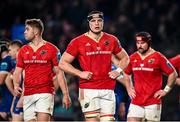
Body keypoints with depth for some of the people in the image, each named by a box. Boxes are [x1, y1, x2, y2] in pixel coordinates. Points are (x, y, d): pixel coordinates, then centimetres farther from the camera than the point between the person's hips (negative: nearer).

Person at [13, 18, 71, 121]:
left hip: (45, 93, -4)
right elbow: (17, 72, 15)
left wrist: (66, 94, -3)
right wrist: (16, 85, -6)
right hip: (28, 95, 4)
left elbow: (59, 73, 1)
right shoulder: (23, 50, 12)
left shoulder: (51, 49, 0)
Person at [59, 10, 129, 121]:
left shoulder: (111, 40, 9)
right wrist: (80, 73, -10)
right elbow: (63, 63, 2)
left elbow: (125, 58, 24)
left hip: (108, 90, 3)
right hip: (88, 89, -3)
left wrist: (118, 71, 5)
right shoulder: (78, 42, -1)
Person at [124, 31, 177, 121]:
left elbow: (173, 74, -1)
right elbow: (126, 74, 26)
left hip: (153, 102, -4)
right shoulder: (133, 58, 9)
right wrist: (129, 89, 14)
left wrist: (166, 90, -4)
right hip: (136, 102, 4)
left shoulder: (158, 57, -5)